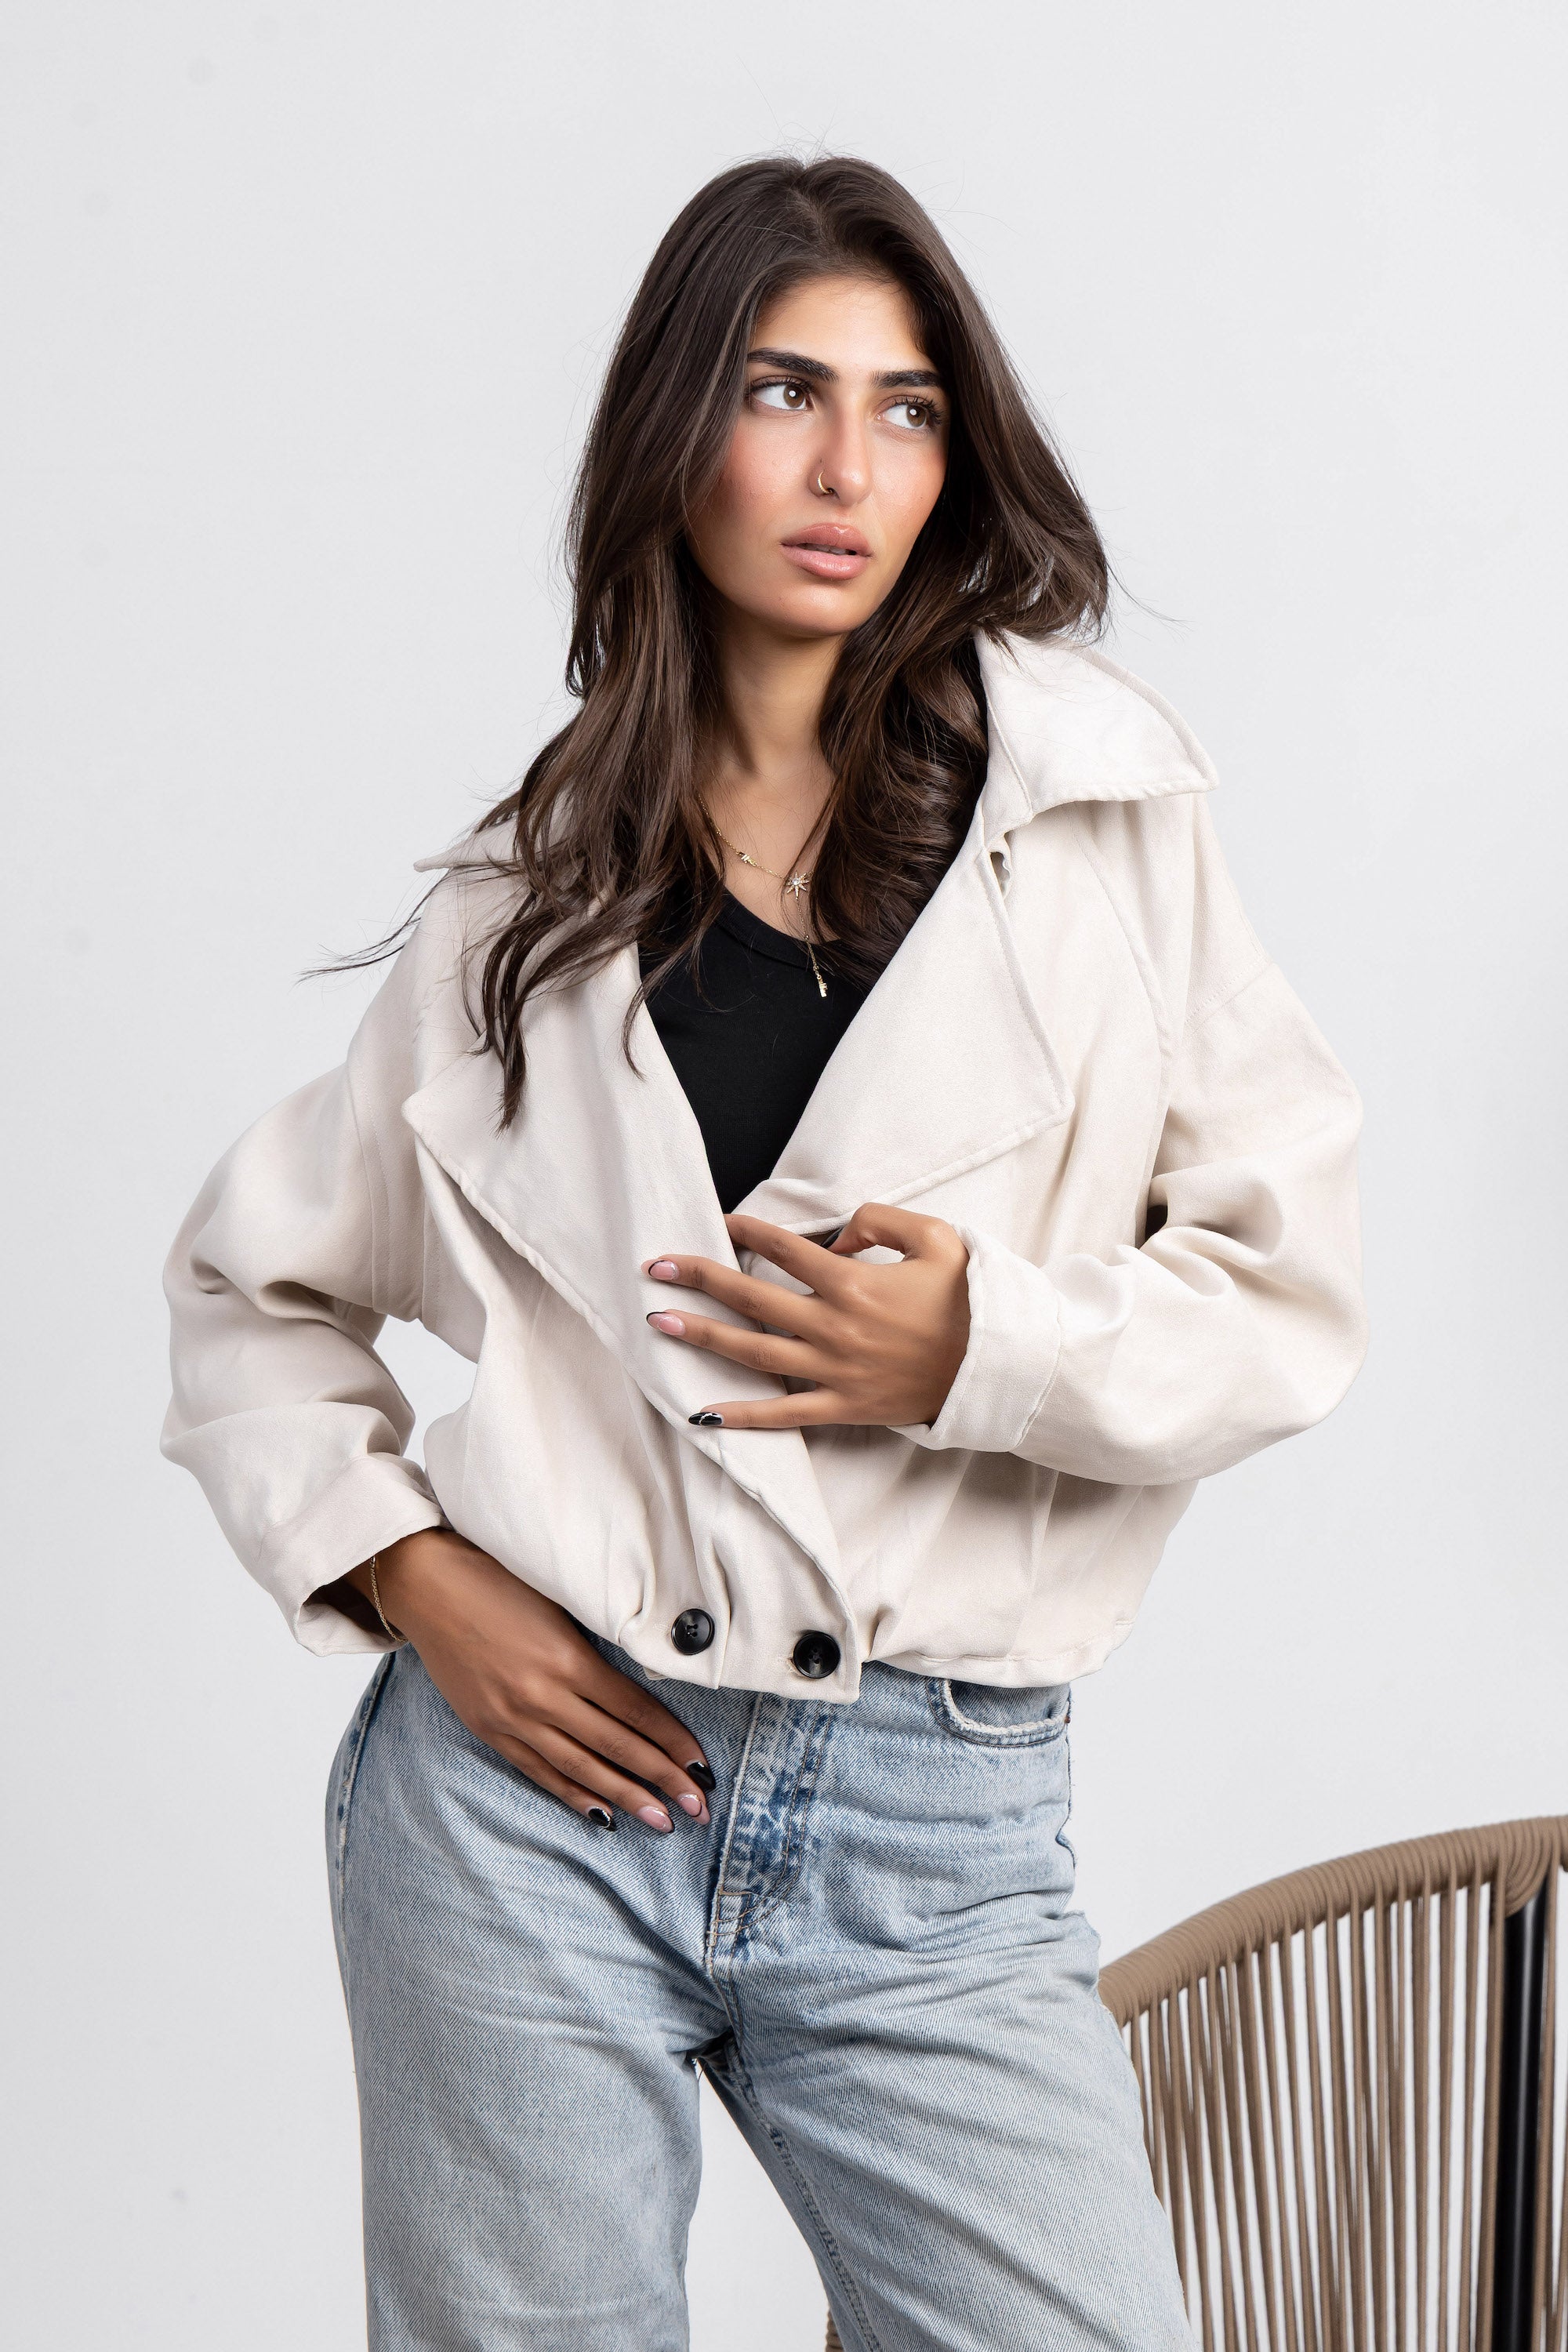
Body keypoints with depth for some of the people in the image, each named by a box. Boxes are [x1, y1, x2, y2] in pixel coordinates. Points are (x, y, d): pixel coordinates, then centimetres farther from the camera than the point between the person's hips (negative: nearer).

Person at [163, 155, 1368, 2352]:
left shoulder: (1101, 810, 3)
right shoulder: (528, 891, 7)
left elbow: (1292, 1288, 2)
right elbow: (255, 1287, 14)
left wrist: (985, 1348, -14)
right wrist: (411, 1580, -1)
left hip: (934, 1832, 0)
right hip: (541, 1772, 1)